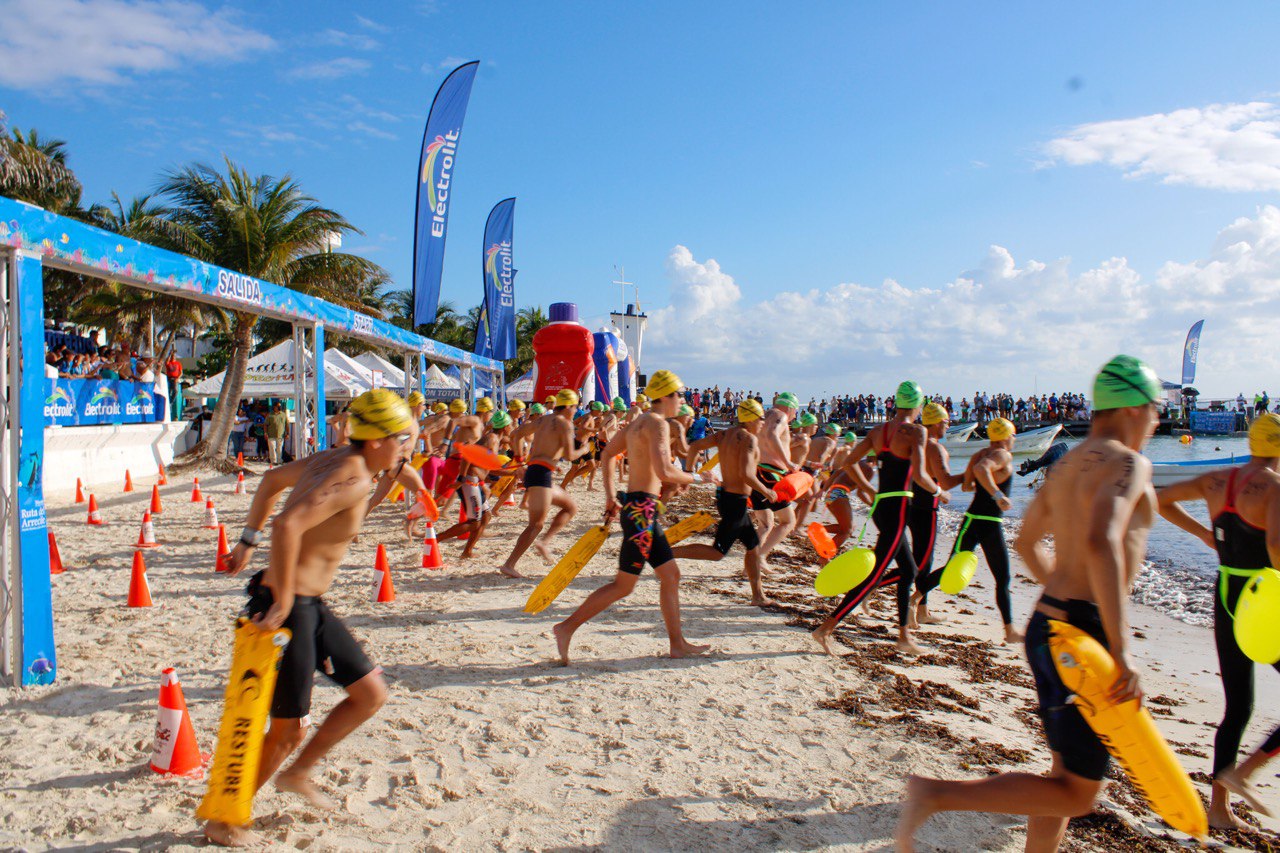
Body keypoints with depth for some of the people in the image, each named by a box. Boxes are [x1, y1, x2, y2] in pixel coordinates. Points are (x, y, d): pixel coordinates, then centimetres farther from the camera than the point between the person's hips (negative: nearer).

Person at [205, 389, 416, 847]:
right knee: (290, 729, 5)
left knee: (372, 693, 14)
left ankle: (298, 773, 32)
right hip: (289, 608, -10)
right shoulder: (354, 479, -22)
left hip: (311, 606, 10)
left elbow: (271, 479, 21)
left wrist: (249, 541, 28)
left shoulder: (334, 459, 7)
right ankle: (224, 821, 27)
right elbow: (288, 524, -36)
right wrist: (283, 602, -27)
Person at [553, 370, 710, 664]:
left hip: (638, 508, 10)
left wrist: (610, 495, 21)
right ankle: (568, 628, 4)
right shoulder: (657, 423, -13)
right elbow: (664, 472, -25)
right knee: (623, 585, -3)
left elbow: (607, 454, 22)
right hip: (641, 509, -10)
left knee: (671, 575, 14)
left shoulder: (637, 422, 15)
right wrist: (694, 478, -7)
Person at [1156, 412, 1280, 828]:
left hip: (1226, 601, 7)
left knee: (1236, 709, 16)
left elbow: (1161, 499, 16)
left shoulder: (1216, 481, 5)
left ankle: (1219, 808, 21)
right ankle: (1241, 772, 2)